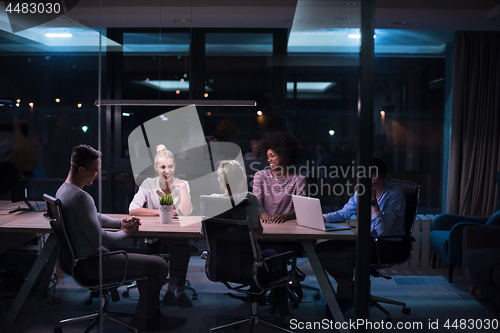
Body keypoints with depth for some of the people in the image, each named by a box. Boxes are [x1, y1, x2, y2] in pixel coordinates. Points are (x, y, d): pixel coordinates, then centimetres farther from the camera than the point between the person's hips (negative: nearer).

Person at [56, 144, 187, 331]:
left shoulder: (62, 190, 9)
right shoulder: (80, 197, -25)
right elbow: (99, 239, -26)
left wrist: (120, 223, 7)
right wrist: (125, 232, -8)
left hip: (79, 258, 11)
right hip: (92, 263, -11)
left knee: (145, 259, 23)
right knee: (160, 266, -10)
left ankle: (152, 314, 28)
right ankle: (145, 320, 9)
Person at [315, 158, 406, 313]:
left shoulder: (395, 195, -18)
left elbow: (382, 230, -26)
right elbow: (344, 213, 13)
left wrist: (373, 201, -30)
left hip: (387, 245, -8)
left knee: (343, 256, -28)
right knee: (321, 249, -6)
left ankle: (346, 296, 0)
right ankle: (347, 289, 6)